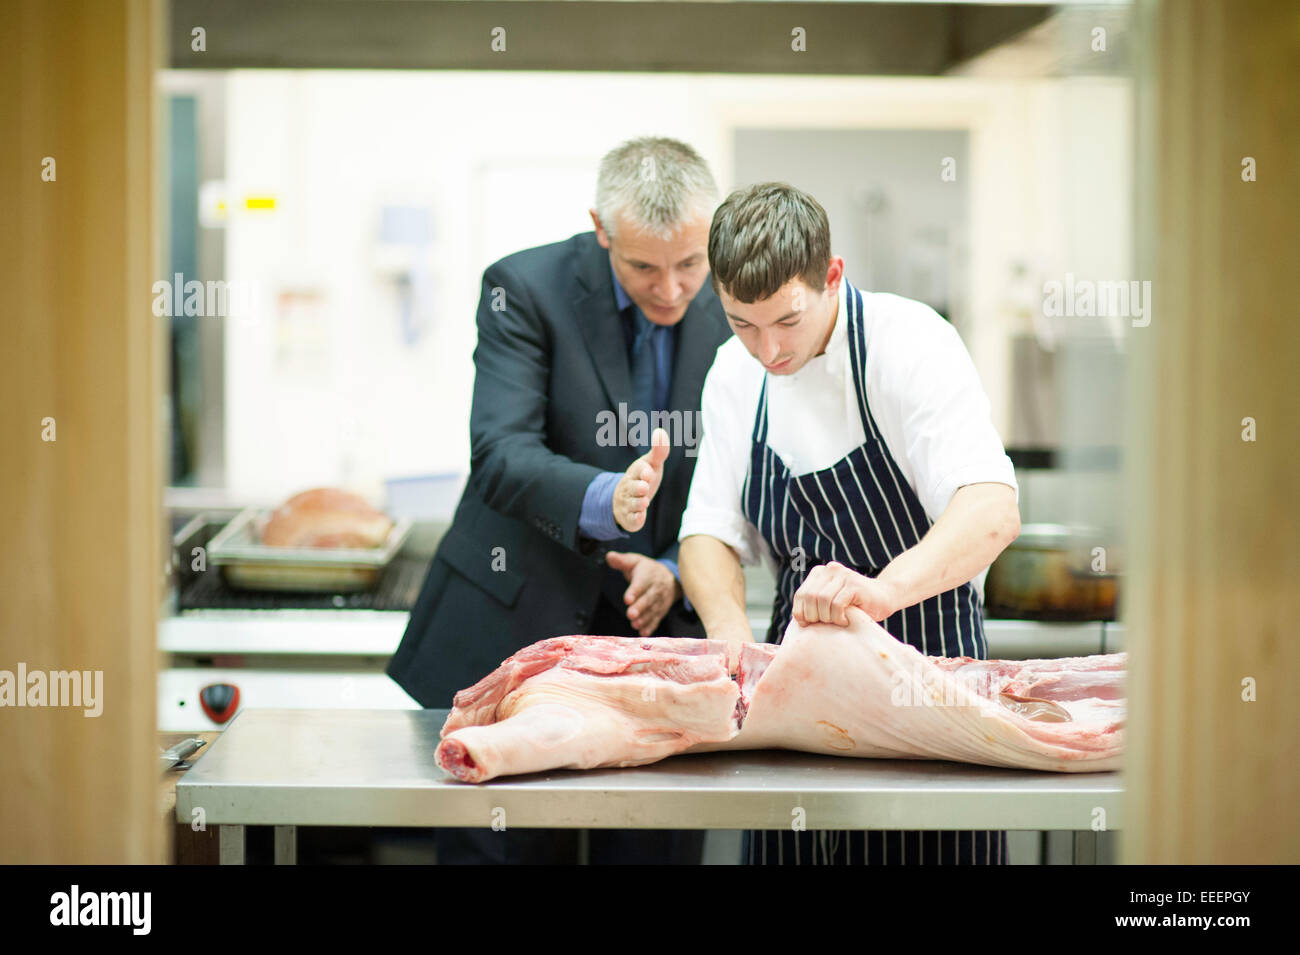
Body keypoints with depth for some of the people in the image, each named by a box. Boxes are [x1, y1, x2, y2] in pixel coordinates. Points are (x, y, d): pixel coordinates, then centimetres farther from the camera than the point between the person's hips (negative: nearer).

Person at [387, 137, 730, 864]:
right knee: (498, 843, 3)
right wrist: (604, 499, -38)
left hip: (662, 624, 2)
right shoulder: (527, 288, -10)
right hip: (516, 625, -2)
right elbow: (501, 455, -20)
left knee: (659, 846, 5)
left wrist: (677, 571, -12)